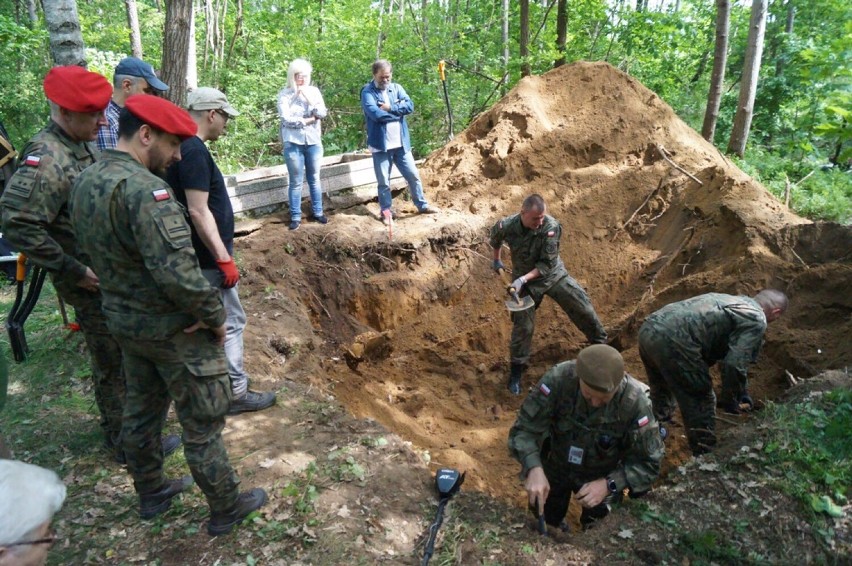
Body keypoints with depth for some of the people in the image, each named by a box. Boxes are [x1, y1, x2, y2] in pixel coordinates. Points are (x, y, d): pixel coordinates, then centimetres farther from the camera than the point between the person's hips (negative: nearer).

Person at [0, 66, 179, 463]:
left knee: (123, 357, 22)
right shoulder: (47, 158, -22)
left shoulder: (83, 145, 7)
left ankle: (122, 429, 42)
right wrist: (74, 271, -24)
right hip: (94, 284, -9)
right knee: (114, 364, 5)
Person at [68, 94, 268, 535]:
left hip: (122, 320, 9)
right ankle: (226, 509, 25)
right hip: (174, 331, -9)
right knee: (202, 425, 7)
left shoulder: (84, 183, 2)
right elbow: (178, 273, -32)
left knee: (141, 411, 24)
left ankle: (151, 493, 44)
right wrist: (215, 316, -18)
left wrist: (124, 295, 6)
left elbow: (96, 252, 9)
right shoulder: (144, 189, -27)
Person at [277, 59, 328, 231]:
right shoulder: (284, 94, -4)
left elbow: (322, 113, -5)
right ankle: (295, 217, 11)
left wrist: (309, 99, -16)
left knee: (314, 179, 12)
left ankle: (318, 212, 24)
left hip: (313, 141, 3)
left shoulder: (314, 91, 5)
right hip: (293, 142, -3)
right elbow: (286, 118, -13)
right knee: (296, 182, 2)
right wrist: (308, 120, -8)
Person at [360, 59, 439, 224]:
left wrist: (390, 108, -15)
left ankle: (422, 205, 24)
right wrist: (398, 112, -8)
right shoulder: (367, 92, -6)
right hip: (381, 145, -4)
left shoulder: (397, 88, 9)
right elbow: (375, 113, -21)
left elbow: (410, 106, -5)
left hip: (401, 143, 4)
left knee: (413, 175, 10)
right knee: (384, 181, 6)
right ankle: (386, 211, 19)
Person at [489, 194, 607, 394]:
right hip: (525, 280, 0)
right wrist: (497, 260, 18)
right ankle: (516, 370, 15)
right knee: (523, 326, -2)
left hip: (554, 274, 0)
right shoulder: (507, 226, -22)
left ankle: (600, 343, 24)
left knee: (583, 308, -2)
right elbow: (495, 237, 5)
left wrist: (523, 279, -34)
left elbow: (547, 263, -23)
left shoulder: (551, 226, -28)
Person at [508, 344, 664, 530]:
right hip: (555, 466, 1)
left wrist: (609, 484, -35)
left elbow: (649, 462, -21)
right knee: (543, 524, 23)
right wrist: (534, 469, -45)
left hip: (604, 476, -1)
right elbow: (524, 429, -28)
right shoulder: (558, 378, -34)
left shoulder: (634, 401, -33)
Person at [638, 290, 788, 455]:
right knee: (701, 402, 10)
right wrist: (729, 401, 11)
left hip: (648, 329, 9)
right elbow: (735, 365, -6)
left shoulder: (734, 301, 31)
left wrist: (743, 393, 45)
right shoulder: (756, 320, 4)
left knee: (661, 392, 33)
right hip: (672, 340, -9)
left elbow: (730, 355, 40)